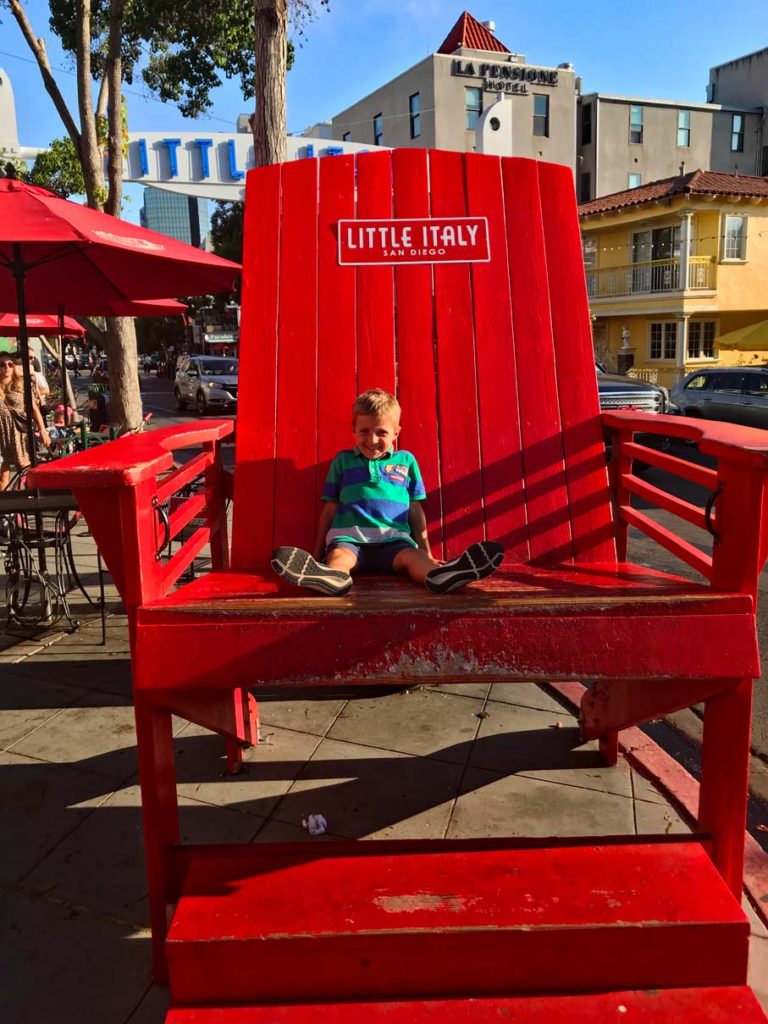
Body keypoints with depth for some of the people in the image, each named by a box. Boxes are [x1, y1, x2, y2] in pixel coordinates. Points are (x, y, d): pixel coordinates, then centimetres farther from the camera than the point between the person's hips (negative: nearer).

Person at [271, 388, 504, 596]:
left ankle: (439, 575, -64)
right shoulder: (343, 460, 19)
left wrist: (426, 551, 14)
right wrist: (318, 549, 18)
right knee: (338, 558, -35)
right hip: (349, 536, 0)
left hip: (394, 538, 1)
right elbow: (330, 507, 20)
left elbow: (416, 510, 20)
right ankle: (329, 575, -69)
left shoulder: (406, 461, 20)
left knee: (414, 558, -32)